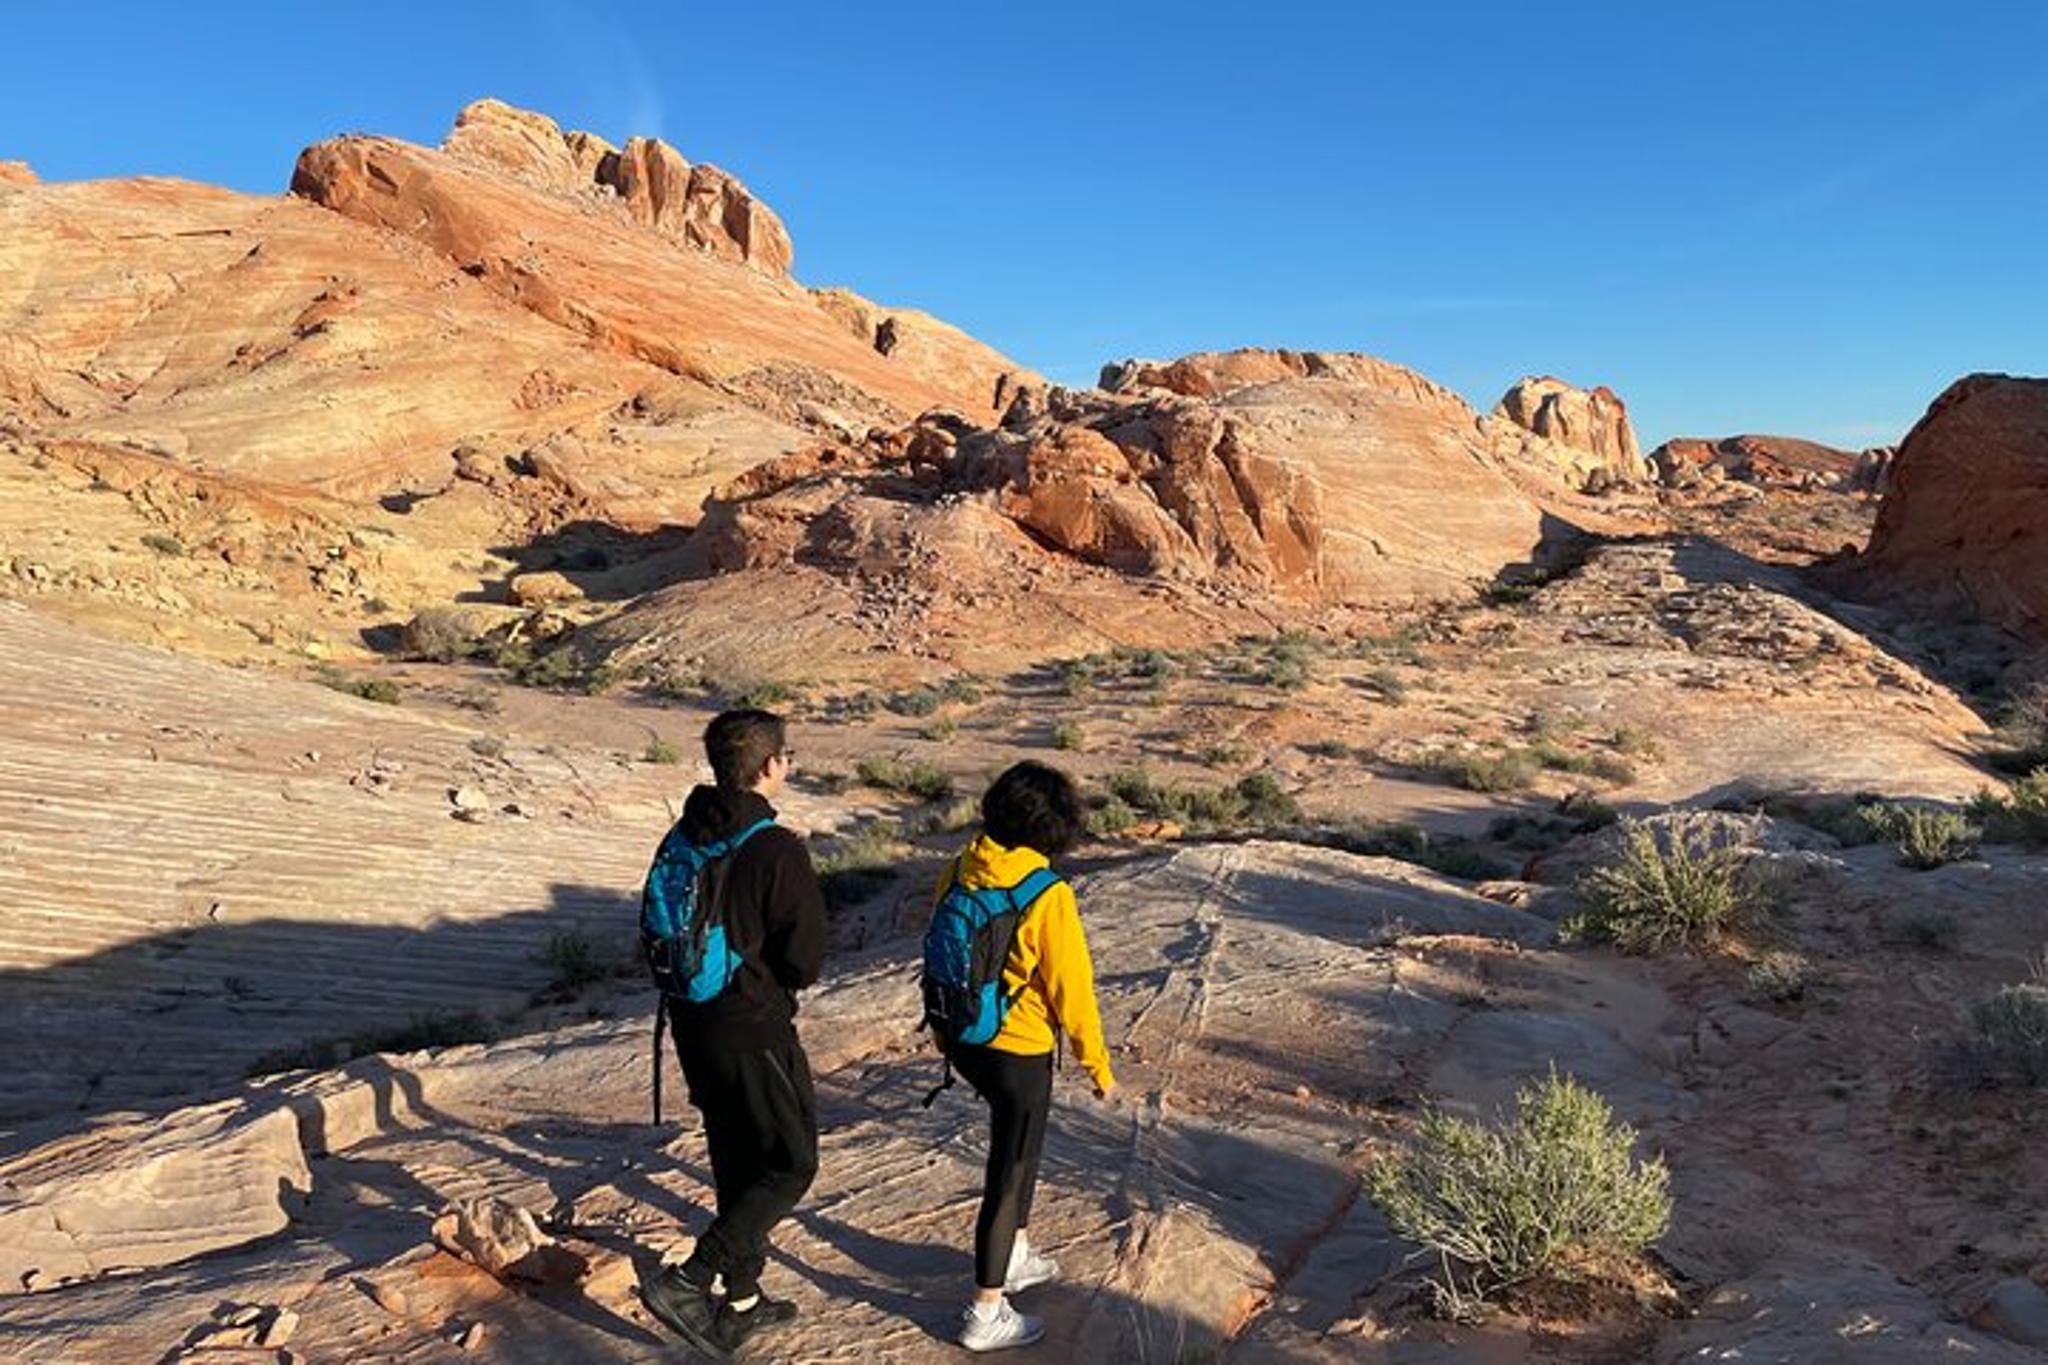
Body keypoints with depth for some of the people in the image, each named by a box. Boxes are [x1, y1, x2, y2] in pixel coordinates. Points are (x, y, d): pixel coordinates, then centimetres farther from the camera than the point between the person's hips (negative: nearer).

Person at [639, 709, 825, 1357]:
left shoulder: (686, 837, 1)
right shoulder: (778, 853, -22)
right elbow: (806, 961, -17)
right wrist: (771, 979, 3)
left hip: (693, 1024, 8)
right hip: (753, 1031, -8)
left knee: (736, 1163, 21)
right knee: (789, 1164, 8)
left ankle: (740, 1300, 33)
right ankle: (687, 1281, 0)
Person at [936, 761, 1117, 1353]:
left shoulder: (958, 872, -5)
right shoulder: (1047, 896, -23)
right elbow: (1071, 987, -17)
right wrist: (1098, 1064, -4)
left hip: (961, 1038, 7)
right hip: (1019, 1050, -7)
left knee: (1018, 1142, 28)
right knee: (1010, 1170, 9)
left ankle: (1016, 1255, 43)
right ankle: (986, 1314, 20)